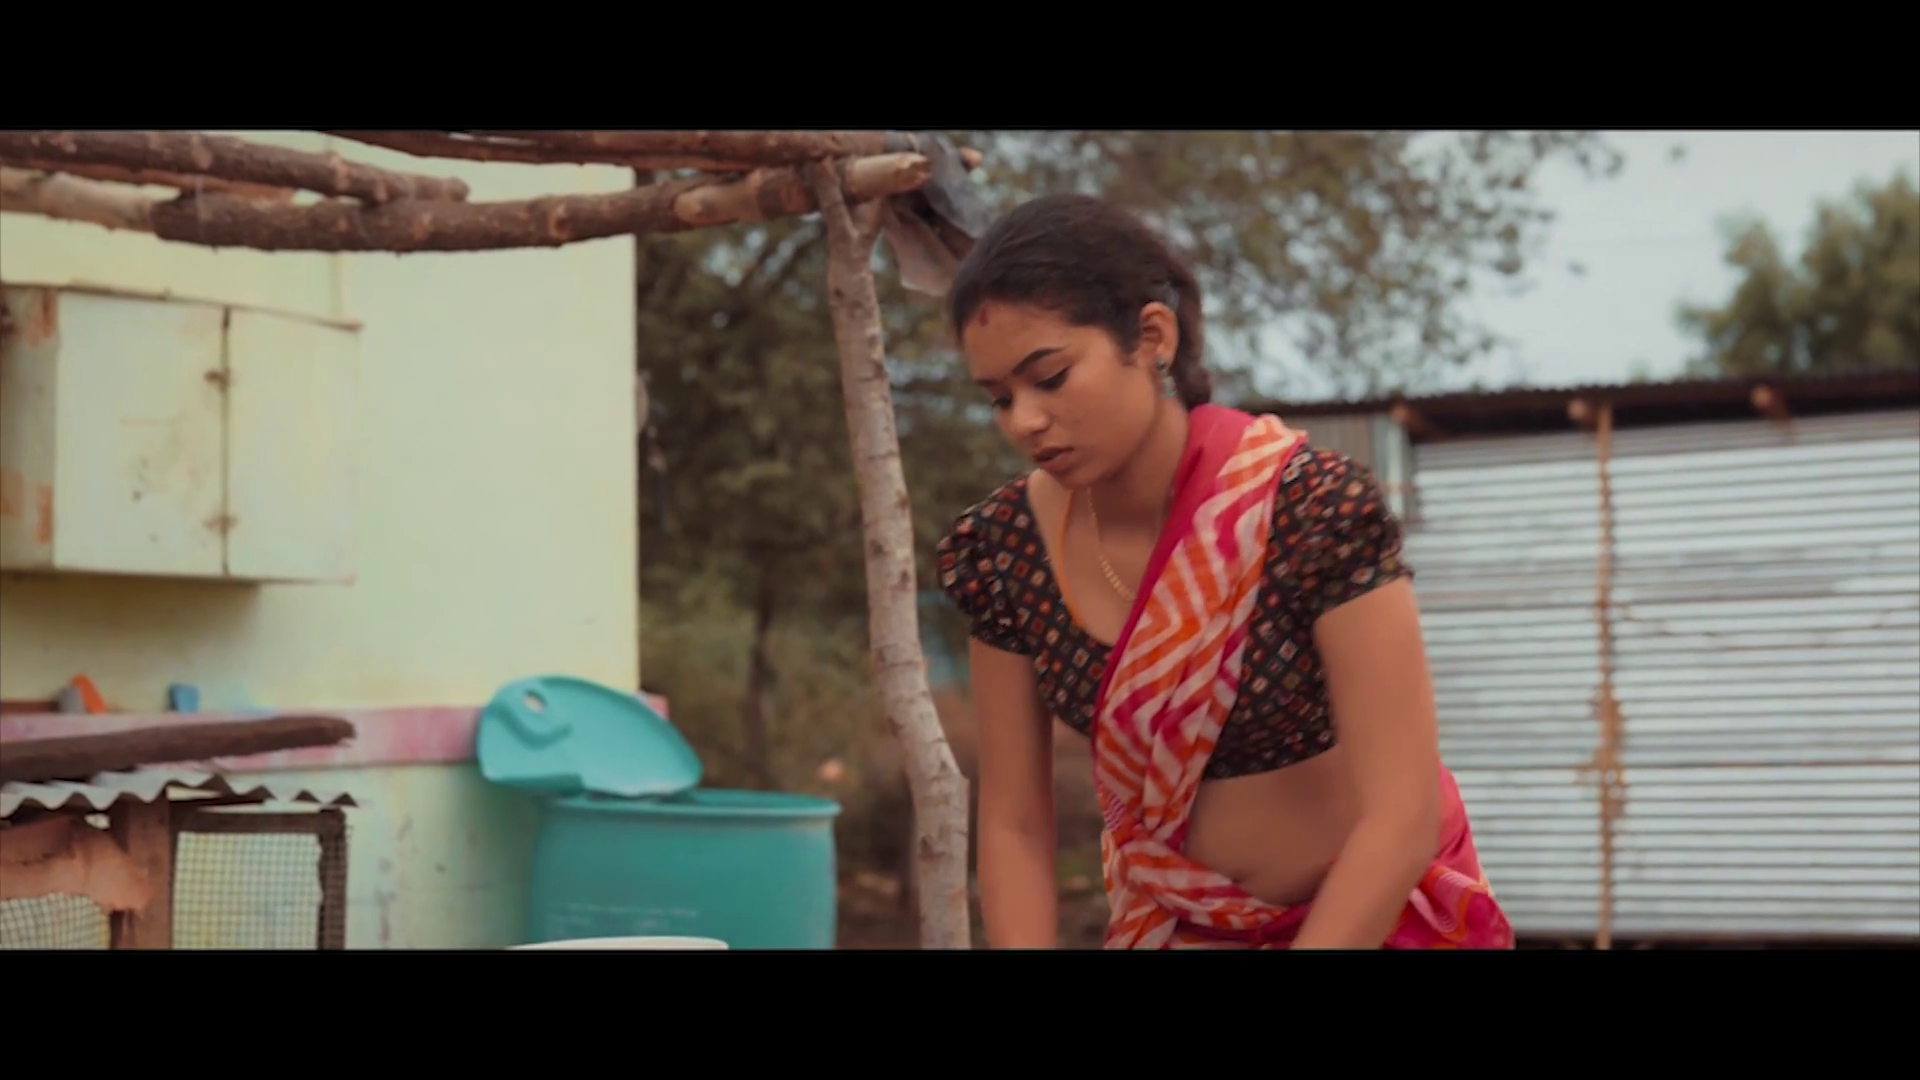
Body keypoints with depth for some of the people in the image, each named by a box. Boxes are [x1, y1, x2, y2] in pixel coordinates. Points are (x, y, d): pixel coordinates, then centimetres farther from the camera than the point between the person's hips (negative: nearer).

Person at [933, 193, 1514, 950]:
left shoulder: (1317, 511, -27)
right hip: (1173, 920, 3)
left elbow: (1401, 819, -27)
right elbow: (1014, 826, -7)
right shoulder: (1005, 551, -14)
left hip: (1377, 914, -3)